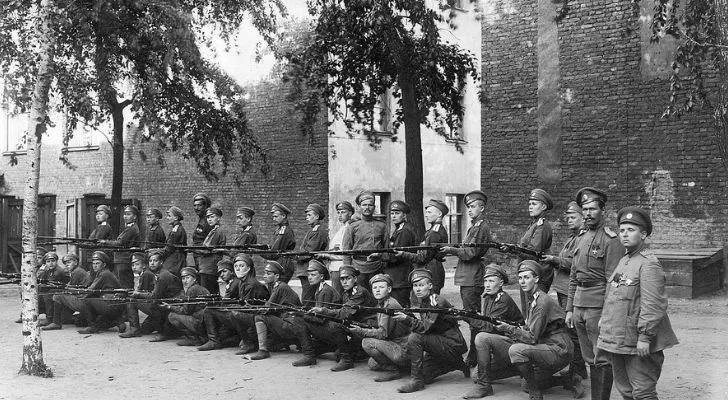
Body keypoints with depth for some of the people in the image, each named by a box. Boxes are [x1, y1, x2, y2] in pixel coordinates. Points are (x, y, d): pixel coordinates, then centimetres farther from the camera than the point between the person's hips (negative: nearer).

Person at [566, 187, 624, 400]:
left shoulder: (611, 240, -9)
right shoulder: (581, 237, 14)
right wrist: (570, 308, 14)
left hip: (598, 306, -7)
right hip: (579, 305, 7)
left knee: (602, 360, -1)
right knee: (589, 359, 14)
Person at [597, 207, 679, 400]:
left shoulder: (649, 264, -14)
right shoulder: (623, 261, 14)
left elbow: (653, 305, -20)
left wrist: (645, 336, -22)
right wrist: (605, 320, 19)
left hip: (638, 344, -9)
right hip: (617, 342, 9)